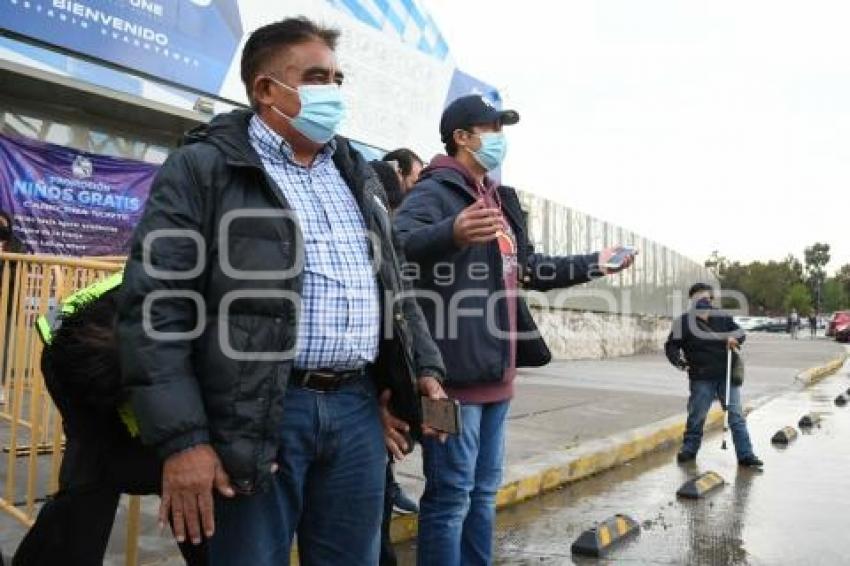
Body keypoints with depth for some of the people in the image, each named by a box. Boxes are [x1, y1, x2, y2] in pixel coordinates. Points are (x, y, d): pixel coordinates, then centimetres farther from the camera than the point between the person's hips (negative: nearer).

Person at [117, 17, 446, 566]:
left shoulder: (358, 174, 17)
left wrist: (424, 367, 11)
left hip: (359, 405, 6)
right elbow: (155, 306, -9)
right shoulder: (203, 168, -3)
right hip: (260, 414, -5)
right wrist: (181, 438, -14)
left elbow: (395, 286, 22)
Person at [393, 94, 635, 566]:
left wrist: (594, 263, 28)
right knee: (450, 497, -1)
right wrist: (452, 232, -48)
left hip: (495, 372, 9)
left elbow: (530, 268, 29)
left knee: (483, 493, 19)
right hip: (455, 372, -9)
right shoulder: (433, 192, -9)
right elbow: (397, 246, -29)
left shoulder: (499, 200, 20)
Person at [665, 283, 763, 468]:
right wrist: (678, 360, -18)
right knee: (696, 415, 6)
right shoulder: (683, 322, -3)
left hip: (727, 376, 2)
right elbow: (671, 346, 1)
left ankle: (745, 455, 10)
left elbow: (740, 333, 17)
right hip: (702, 378, -2)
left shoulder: (722, 317, 4)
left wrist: (734, 339, -6)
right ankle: (689, 449, 24)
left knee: (736, 415, 3)